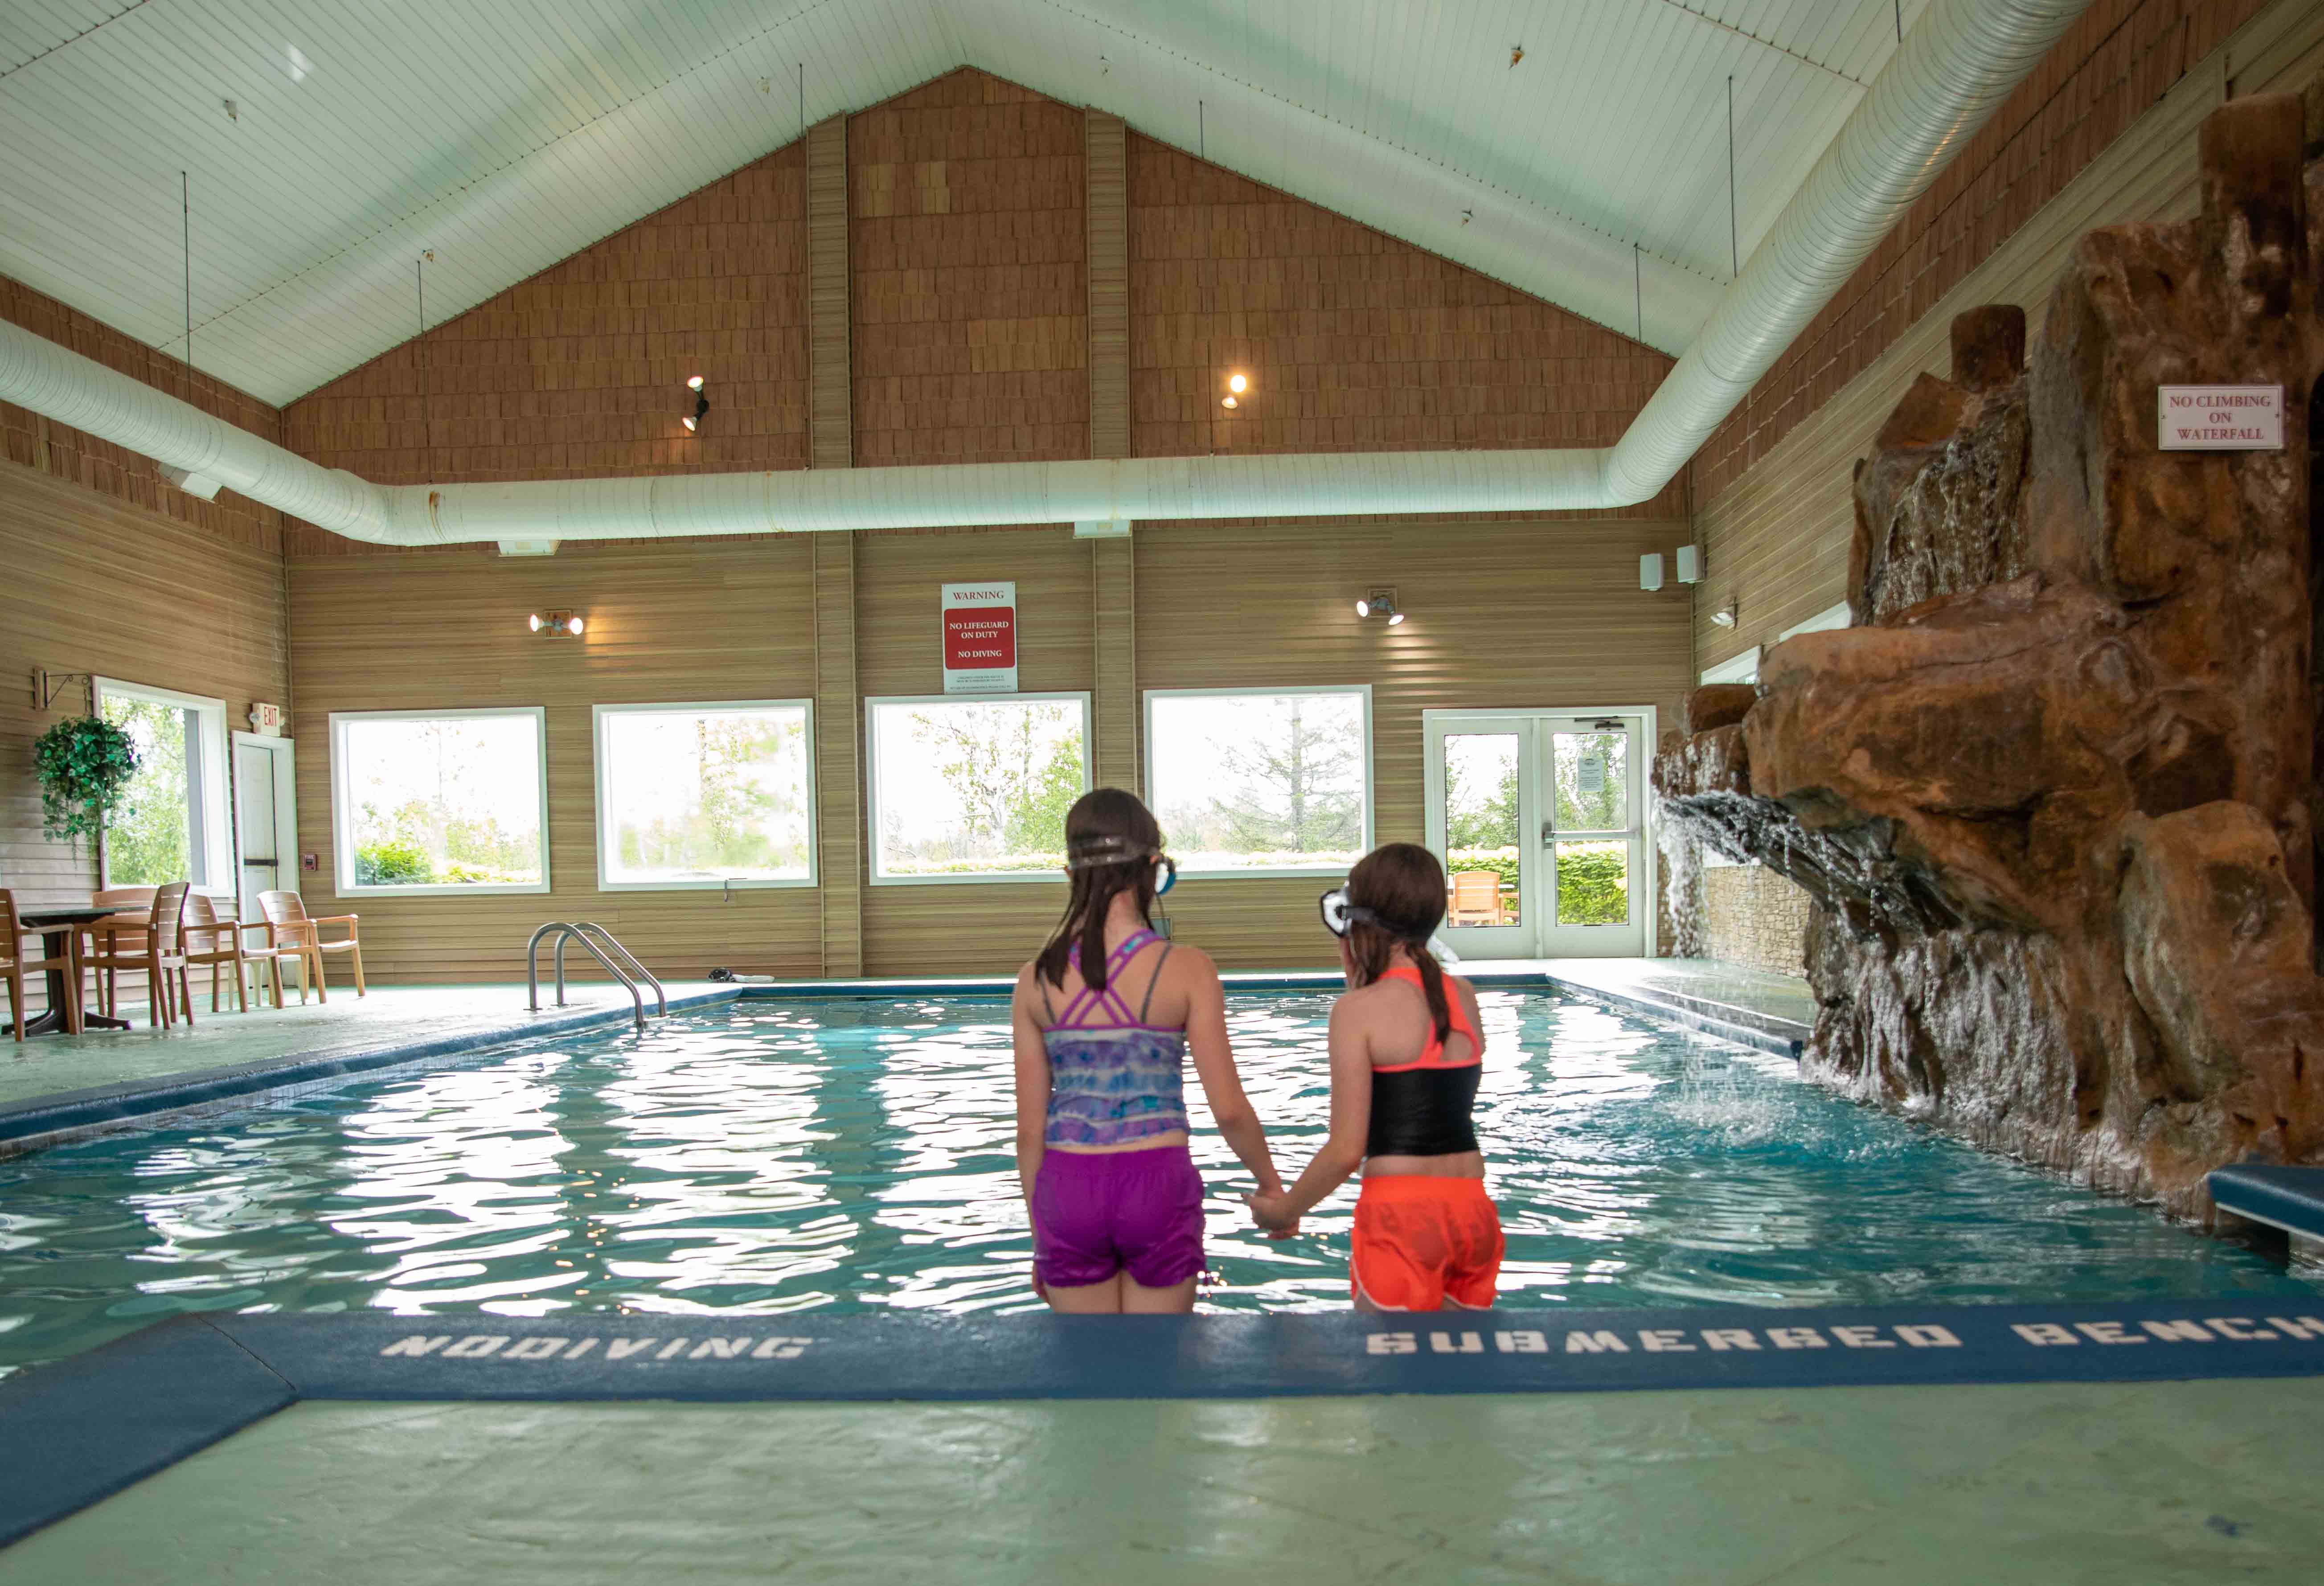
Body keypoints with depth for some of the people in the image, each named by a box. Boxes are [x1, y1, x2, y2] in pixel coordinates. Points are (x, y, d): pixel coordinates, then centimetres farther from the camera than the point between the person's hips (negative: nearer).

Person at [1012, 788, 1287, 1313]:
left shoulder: (1037, 980, -2)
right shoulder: (1185, 969, -9)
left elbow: (1031, 1130, 1)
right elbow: (1230, 1110, -7)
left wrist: (1041, 1237, 12)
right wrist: (1271, 1185, 10)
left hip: (1069, 1189, 2)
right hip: (1158, 1184, -2)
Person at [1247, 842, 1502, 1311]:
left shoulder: (1359, 1009, -10)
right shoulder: (1464, 995, 6)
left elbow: (1346, 1150, -12)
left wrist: (1283, 1210, 4)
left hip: (1401, 1216, -6)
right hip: (1473, 1211, 6)